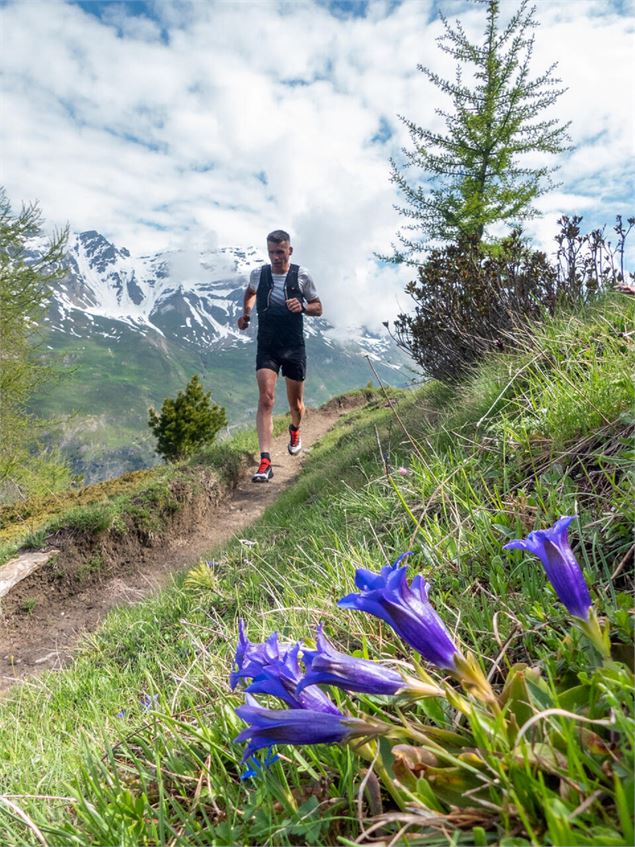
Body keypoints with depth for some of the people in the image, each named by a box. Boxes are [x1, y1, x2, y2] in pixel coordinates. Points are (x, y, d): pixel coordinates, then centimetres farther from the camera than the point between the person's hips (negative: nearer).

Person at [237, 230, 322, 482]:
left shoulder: (302, 275, -4)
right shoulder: (258, 274, 1)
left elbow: (318, 308, 4)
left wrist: (302, 306, -17)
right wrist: (245, 313, 8)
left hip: (294, 348, 0)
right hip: (267, 348, 0)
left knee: (296, 404, 10)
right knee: (266, 398, -18)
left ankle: (295, 430, 48)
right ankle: (265, 462, -21)